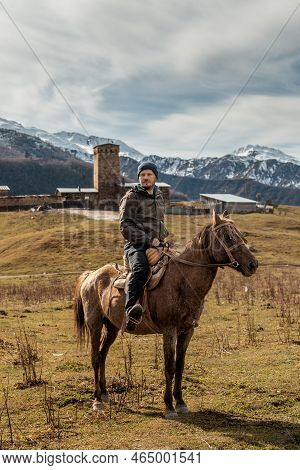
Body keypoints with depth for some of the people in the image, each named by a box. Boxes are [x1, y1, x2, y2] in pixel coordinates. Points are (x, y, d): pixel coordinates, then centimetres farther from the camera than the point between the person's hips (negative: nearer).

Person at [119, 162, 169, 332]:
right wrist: (148, 240, -17)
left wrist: (166, 238, 15)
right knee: (141, 268, -36)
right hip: (136, 246, -7)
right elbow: (125, 226, -9)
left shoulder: (159, 196, 20)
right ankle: (131, 309, -52)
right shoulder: (131, 198, -1)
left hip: (157, 245, 7)